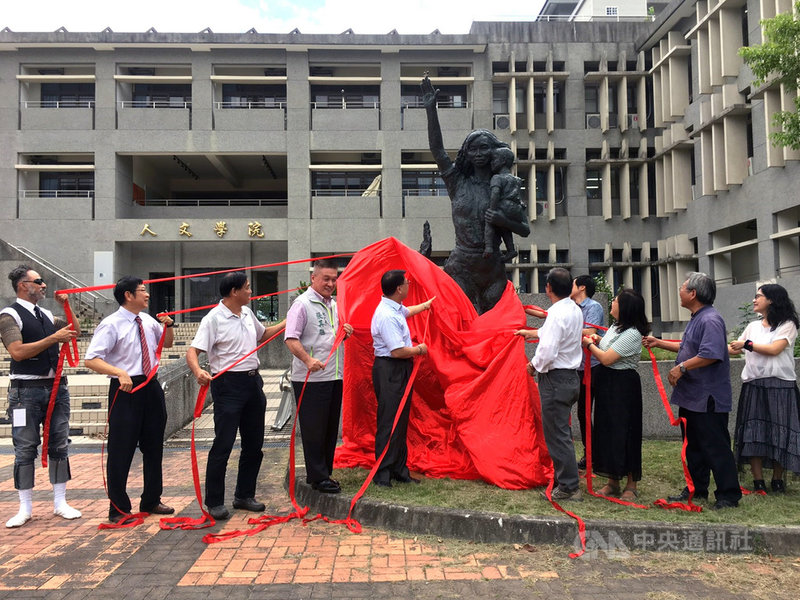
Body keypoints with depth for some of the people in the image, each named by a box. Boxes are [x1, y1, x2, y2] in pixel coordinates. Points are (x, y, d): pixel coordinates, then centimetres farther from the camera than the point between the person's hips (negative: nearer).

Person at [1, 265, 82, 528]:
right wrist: (54, 338, -19)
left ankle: (60, 503, 17)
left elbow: (75, 332, 22)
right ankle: (25, 508, 13)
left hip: (56, 386, 6)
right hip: (26, 390, -6)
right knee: (25, 449, 1)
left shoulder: (46, 315, 13)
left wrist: (66, 307, 9)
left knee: (59, 445, 8)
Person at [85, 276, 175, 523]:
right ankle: (118, 509, 17)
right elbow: (91, 359, -19)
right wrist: (120, 372, -32)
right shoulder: (111, 325, -12)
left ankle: (151, 501, 31)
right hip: (126, 390, -7)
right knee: (121, 450, 1)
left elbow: (167, 343, 24)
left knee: (154, 447, 15)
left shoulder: (148, 320, 7)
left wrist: (168, 325, 4)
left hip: (152, 387, 7)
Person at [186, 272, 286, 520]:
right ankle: (214, 502, 9)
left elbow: (262, 334, 30)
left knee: (254, 443, 13)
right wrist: (198, 371, -38)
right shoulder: (214, 319, -12)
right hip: (228, 385, -8)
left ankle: (244, 495, 27)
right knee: (223, 445, -4)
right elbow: (192, 351, -18)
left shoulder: (247, 313, 11)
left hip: (253, 382, 8)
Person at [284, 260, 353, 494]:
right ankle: (318, 477, 10)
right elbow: (291, 339, -17)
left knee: (330, 428, 14)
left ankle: (324, 473, 26)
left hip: (334, 376, 8)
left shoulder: (334, 304, 15)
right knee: (314, 429, 0)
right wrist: (308, 360, -31)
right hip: (310, 379, -8)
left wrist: (345, 332, 5)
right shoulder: (302, 304, -9)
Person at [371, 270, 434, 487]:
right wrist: (419, 350, -8)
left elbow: (408, 311, 36)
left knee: (401, 420, 15)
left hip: (400, 370, 11)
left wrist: (426, 304, 51)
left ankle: (399, 470, 24)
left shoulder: (395, 308, 10)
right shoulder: (387, 316, -23)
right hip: (389, 371, -11)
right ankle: (382, 474, 3)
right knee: (389, 422, -5)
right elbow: (398, 351, -25)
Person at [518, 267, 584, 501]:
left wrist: (534, 365, -7)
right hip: (571, 376, 10)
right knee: (561, 432, 19)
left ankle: (568, 487, 4)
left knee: (557, 434, -2)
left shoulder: (557, 314, -20)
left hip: (556, 379, -10)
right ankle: (566, 480, 29)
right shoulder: (575, 310, 10)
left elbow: (548, 351, -26)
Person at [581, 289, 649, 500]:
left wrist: (589, 344, -7)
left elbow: (606, 359, -21)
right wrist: (597, 342, 0)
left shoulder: (632, 334, -20)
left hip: (622, 386, -9)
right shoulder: (615, 327, 9)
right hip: (607, 386, 9)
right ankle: (613, 482, 22)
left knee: (623, 432, -2)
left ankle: (631, 485, 11)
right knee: (607, 430, 12)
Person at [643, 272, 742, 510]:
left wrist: (682, 367, -23)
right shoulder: (696, 319, 14)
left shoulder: (710, 320, -19)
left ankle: (729, 494, 9)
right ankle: (697, 488, 29)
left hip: (707, 398, -11)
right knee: (693, 445, 18)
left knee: (715, 447, -2)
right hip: (691, 396, 11)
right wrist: (658, 343, 27)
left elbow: (710, 355, -30)